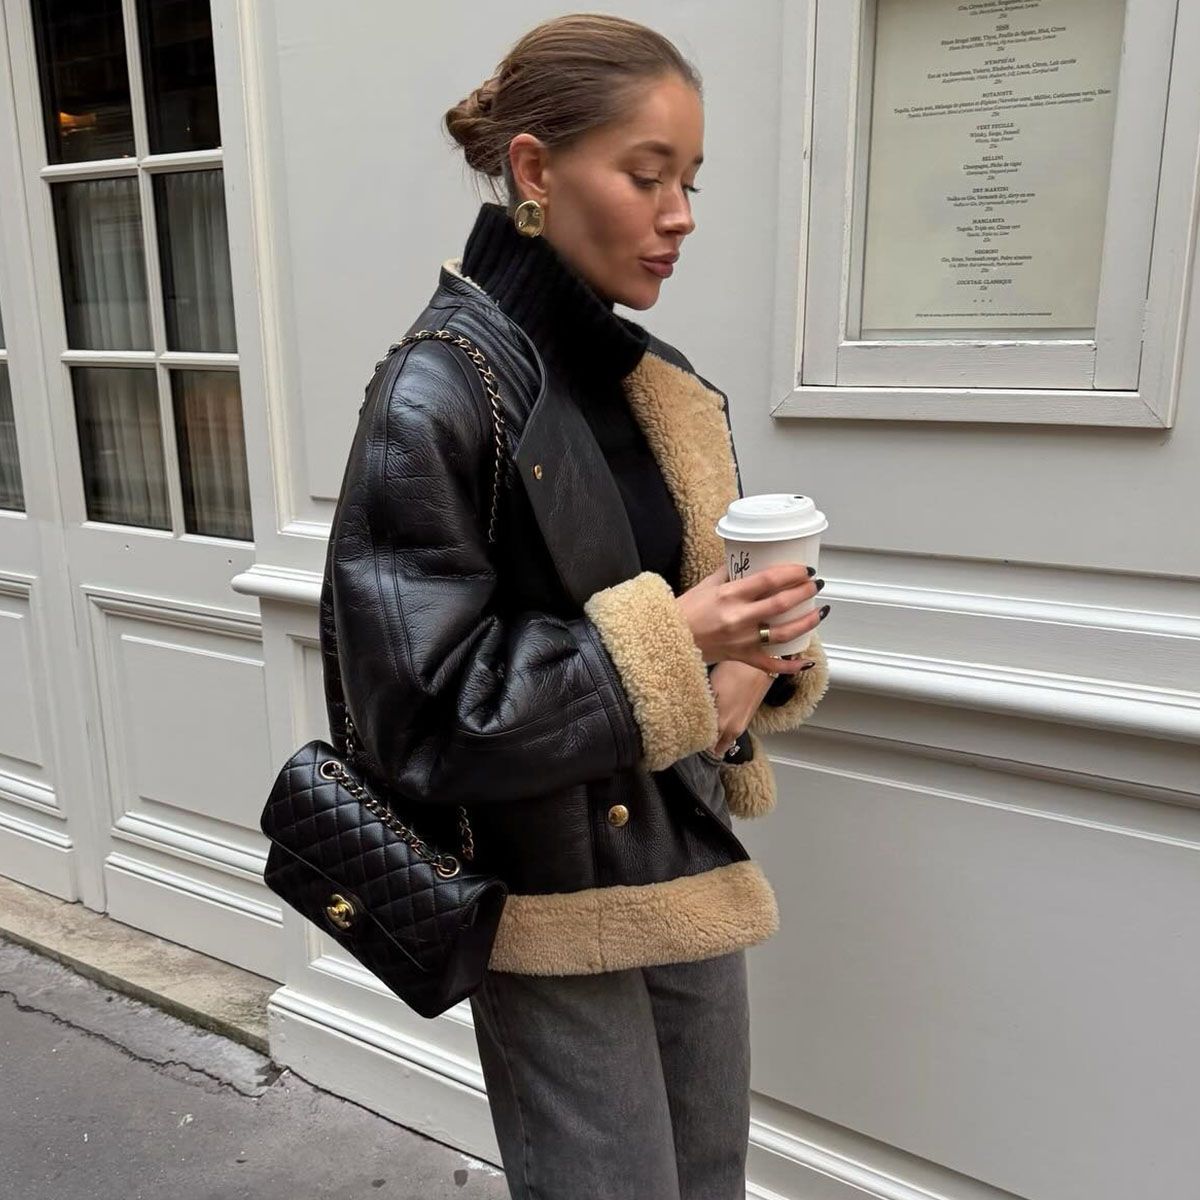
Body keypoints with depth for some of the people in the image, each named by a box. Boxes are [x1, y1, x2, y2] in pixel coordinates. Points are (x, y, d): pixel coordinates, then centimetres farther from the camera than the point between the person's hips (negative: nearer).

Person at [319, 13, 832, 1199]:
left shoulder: (665, 390, 5)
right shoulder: (436, 399, -16)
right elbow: (422, 711, -18)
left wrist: (744, 667, -8)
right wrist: (663, 651, -25)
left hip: (692, 870, 7)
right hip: (550, 901, -6)